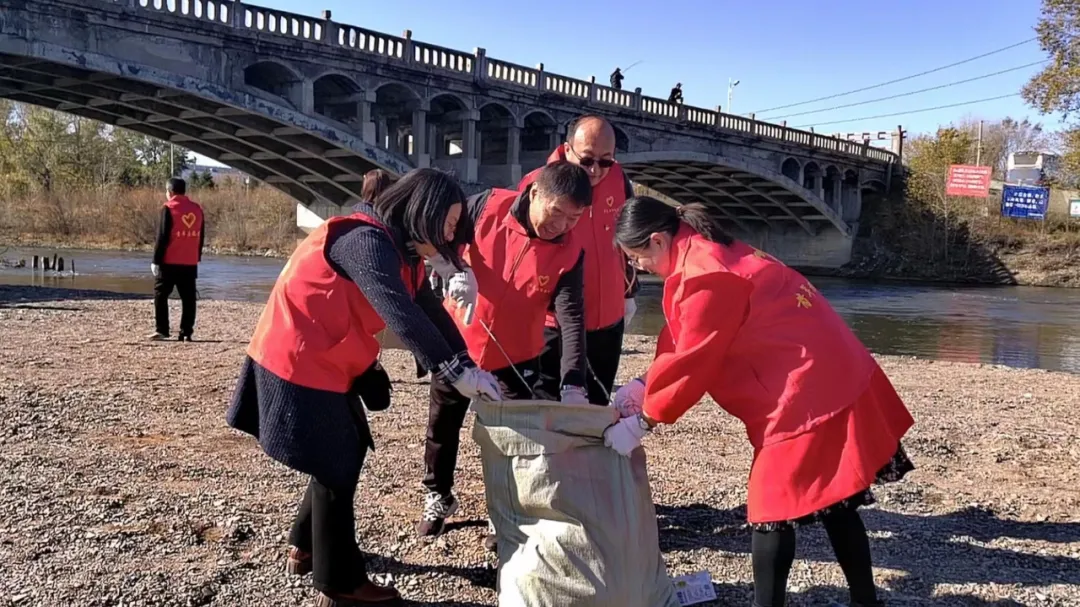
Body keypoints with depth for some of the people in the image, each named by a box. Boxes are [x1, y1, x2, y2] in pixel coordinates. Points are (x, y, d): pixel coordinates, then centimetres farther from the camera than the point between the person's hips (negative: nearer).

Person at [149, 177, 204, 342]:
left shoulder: (168, 208, -8)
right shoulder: (197, 208, 9)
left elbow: (162, 237, -10)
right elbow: (201, 236, 12)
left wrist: (156, 260, -6)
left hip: (169, 261, -5)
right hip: (190, 263, 5)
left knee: (160, 294, 5)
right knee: (188, 298, 5)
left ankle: (161, 330, 2)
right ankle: (186, 332, 3)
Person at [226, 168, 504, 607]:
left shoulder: (399, 251, 8)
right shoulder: (365, 241, -24)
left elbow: (431, 311, 4)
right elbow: (400, 314, -35)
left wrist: (470, 367, -5)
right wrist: (456, 371, -37)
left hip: (328, 362, 10)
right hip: (300, 363, -10)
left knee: (348, 451, 19)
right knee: (335, 464, 0)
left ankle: (306, 547, 37)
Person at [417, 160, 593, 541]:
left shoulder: (568, 253, -18)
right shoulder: (488, 206, -18)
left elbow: (571, 320, -24)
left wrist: (572, 385, -36)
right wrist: (456, 270, -27)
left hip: (517, 353, -1)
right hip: (459, 338, 1)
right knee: (443, 423, 15)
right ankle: (438, 498, 37)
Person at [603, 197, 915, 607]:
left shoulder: (704, 278, -22)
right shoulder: (707, 254, 10)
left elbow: (692, 361, -18)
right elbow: (683, 342, 13)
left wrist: (642, 421, -9)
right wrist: (644, 385, 6)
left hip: (808, 390, -11)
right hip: (828, 378, 11)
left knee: (772, 504, -2)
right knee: (832, 502, 18)